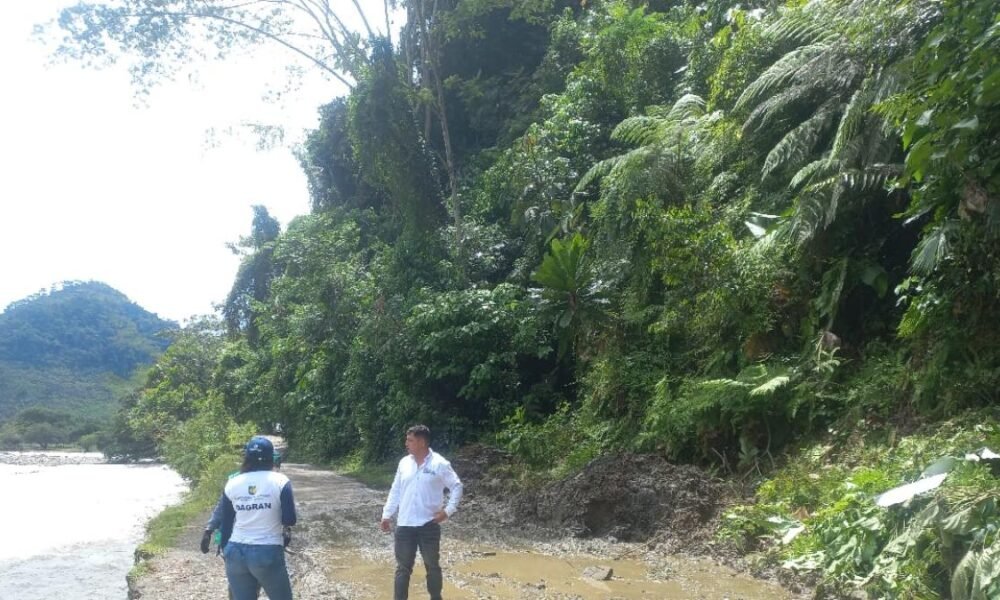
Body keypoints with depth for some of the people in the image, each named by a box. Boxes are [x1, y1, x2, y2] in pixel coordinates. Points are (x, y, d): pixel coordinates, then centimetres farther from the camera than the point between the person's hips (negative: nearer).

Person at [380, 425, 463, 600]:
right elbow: (396, 491, 12)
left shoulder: (439, 464, -9)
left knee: (432, 566, 11)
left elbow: (457, 487, -3)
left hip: (429, 525, -3)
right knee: (403, 567, 6)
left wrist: (448, 510, -11)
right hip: (404, 525, 3)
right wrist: (387, 514, 8)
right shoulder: (404, 463, 5)